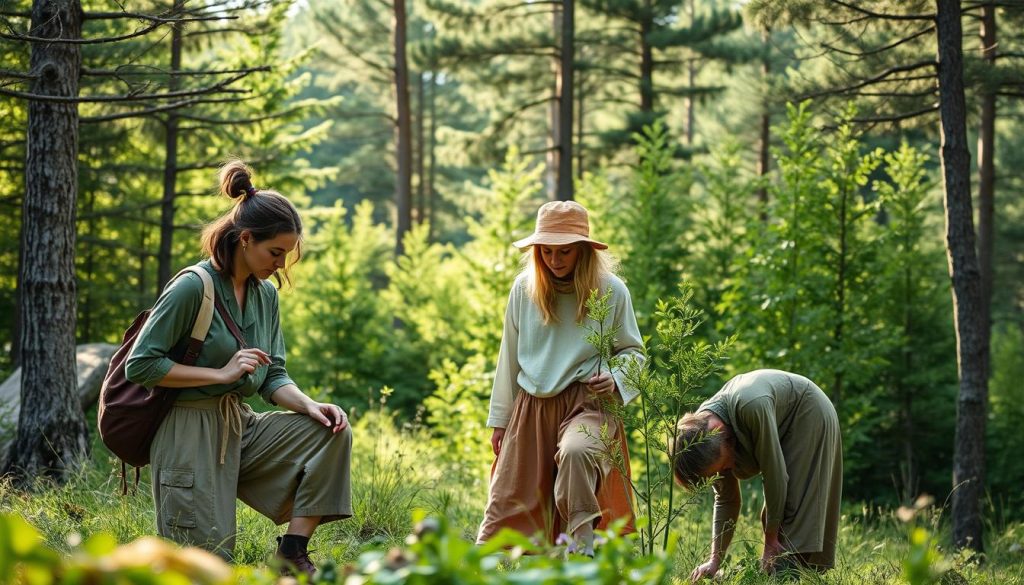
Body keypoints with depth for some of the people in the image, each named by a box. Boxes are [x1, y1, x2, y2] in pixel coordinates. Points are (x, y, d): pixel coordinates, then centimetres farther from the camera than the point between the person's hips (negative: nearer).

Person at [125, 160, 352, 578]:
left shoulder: (265, 294, 7)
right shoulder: (193, 287, -16)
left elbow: (273, 377, 10)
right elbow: (140, 366, -17)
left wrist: (310, 405, -12)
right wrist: (222, 374, -20)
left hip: (240, 429, 7)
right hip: (189, 435, -7)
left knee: (331, 432, -13)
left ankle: (293, 554, -9)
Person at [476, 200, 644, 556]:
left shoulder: (611, 291, -2)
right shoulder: (524, 288, 6)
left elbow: (633, 352, 9)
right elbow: (509, 357, 14)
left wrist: (615, 379, -13)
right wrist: (499, 419, 15)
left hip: (587, 402, -4)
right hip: (531, 406, 4)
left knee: (576, 451, -36)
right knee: (508, 499, 0)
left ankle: (582, 550, -36)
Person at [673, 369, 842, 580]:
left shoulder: (753, 406, -41)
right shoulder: (702, 428, -17)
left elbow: (774, 473, -33)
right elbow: (725, 500, -8)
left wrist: (771, 540, -25)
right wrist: (715, 560, -14)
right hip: (785, 430, 7)